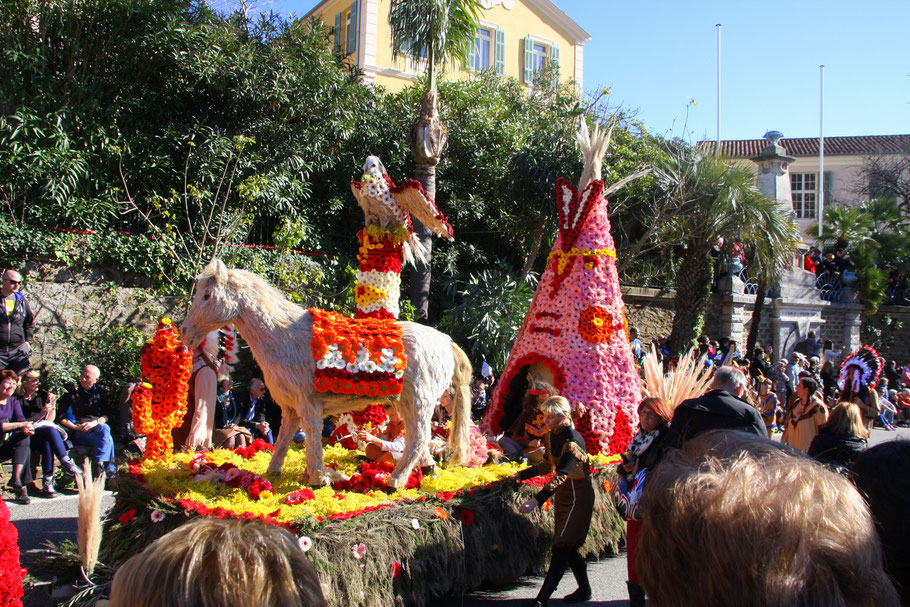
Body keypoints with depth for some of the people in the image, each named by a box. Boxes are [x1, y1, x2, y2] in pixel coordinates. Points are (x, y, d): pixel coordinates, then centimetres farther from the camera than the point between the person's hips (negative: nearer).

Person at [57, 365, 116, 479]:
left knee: (105, 429, -37)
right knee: (107, 439, -32)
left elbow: (106, 416, 5)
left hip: (95, 427, 3)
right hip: (76, 432, -2)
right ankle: (110, 468, -35)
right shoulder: (72, 391, 3)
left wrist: (95, 423, -18)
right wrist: (76, 427, -14)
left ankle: (100, 464, -43)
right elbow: (61, 418, 1)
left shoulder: (101, 392, 11)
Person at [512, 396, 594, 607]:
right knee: (568, 548, 13)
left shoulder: (573, 441, -24)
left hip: (578, 497, -9)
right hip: (563, 495, 9)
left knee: (562, 546, -9)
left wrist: (537, 500, -44)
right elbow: (548, 465, 19)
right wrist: (519, 475, 14)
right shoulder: (552, 436, 4)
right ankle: (584, 589, 27)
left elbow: (561, 474, -34)